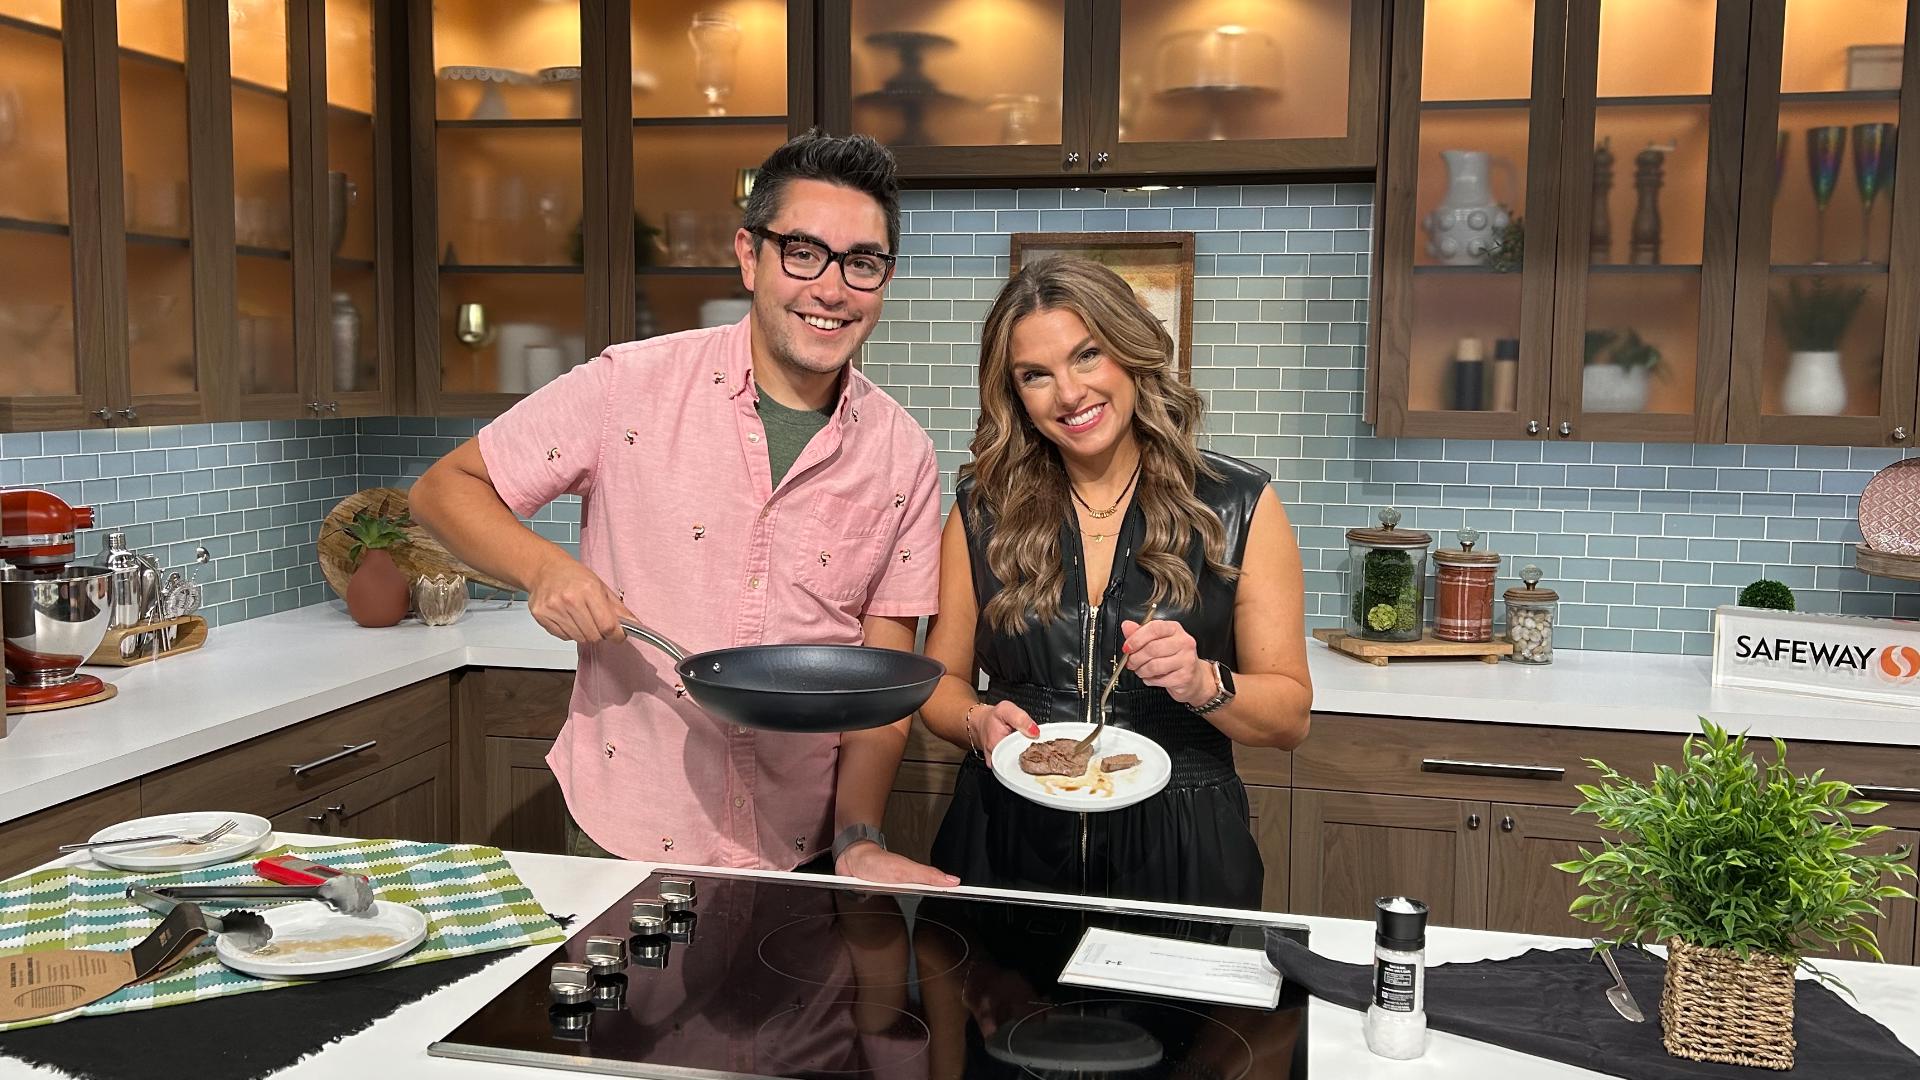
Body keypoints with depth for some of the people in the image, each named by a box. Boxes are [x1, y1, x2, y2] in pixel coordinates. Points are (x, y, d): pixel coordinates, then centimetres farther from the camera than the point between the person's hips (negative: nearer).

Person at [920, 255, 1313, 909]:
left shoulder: (1237, 508, -4)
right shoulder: (982, 511, 1)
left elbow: (1290, 715, -2)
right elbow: (941, 680, 7)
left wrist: (1203, 683, -20)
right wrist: (978, 722, -14)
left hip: (1179, 854, -1)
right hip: (1008, 844, 2)